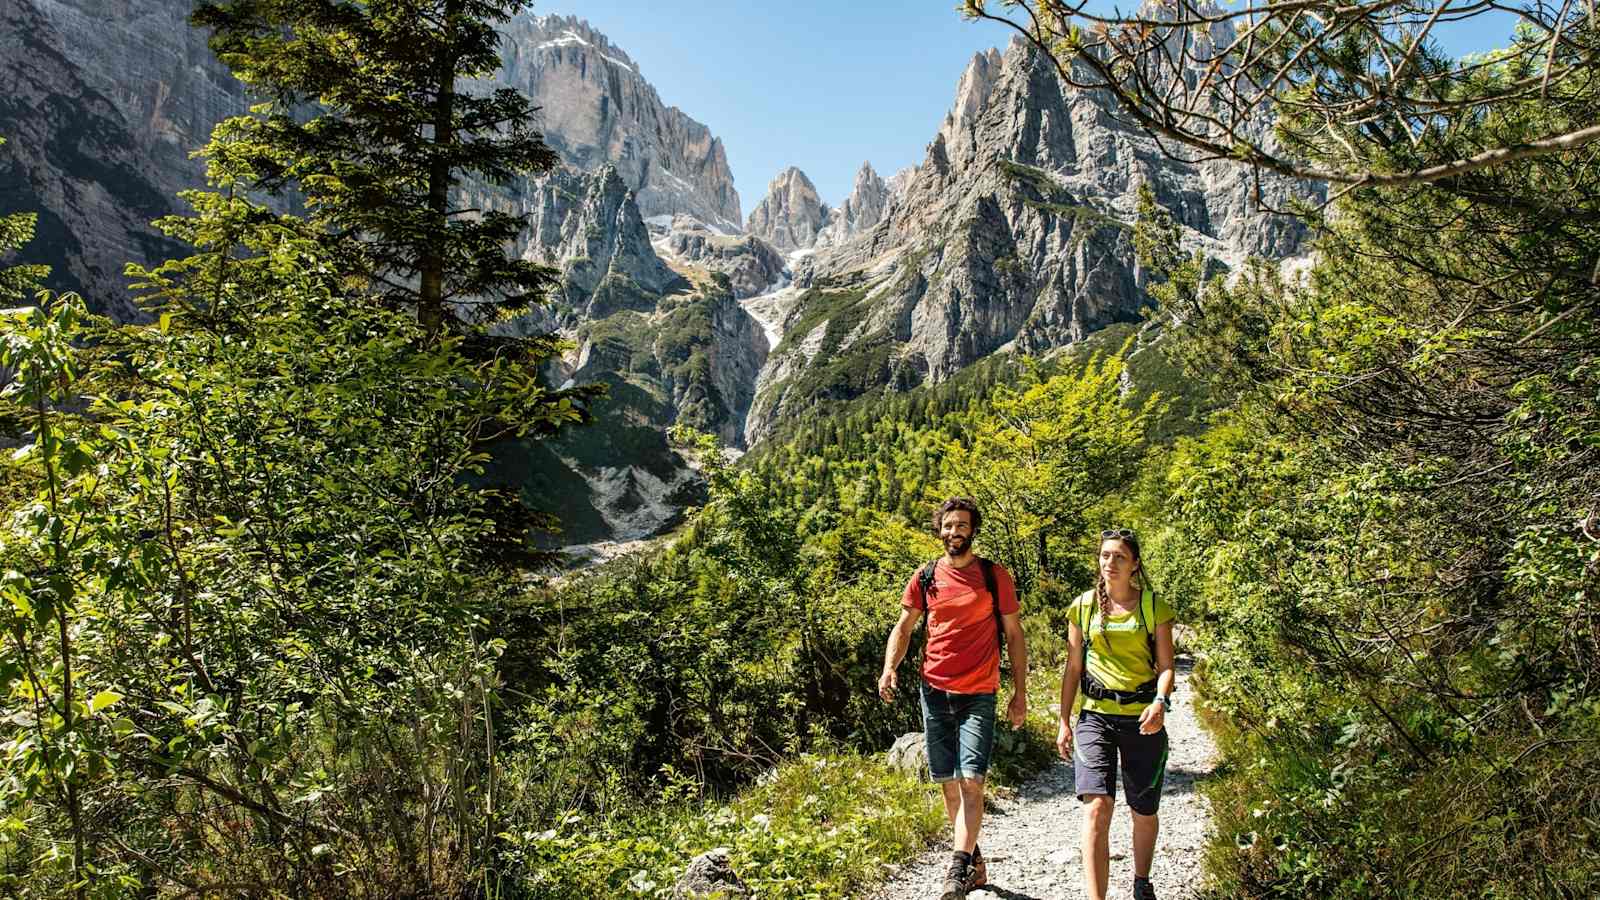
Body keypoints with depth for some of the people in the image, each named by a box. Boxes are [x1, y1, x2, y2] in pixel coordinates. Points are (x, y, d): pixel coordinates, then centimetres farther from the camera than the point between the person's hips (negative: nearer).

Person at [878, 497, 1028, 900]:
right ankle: (974, 857, 27)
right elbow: (903, 628, 9)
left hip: (979, 696, -3)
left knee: (971, 782, -12)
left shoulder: (995, 576, 0)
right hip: (935, 692, 3)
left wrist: (1020, 693, 1)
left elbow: (1013, 635, 4)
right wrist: (889, 668, -9)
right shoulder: (925, 577, 5)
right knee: (948, 784, 10)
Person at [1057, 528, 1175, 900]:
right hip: (1095, 716, 0)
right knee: (1097, 806, -16)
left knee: (1144, 811, 13)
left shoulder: (1155, 607, 1)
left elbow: (1165, 666, -1)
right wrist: (1064, 722, 5)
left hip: (1143, 718, 0)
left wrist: (1160, 702, -21)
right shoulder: (1083, 607, 5)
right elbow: (1073, 667, 8)